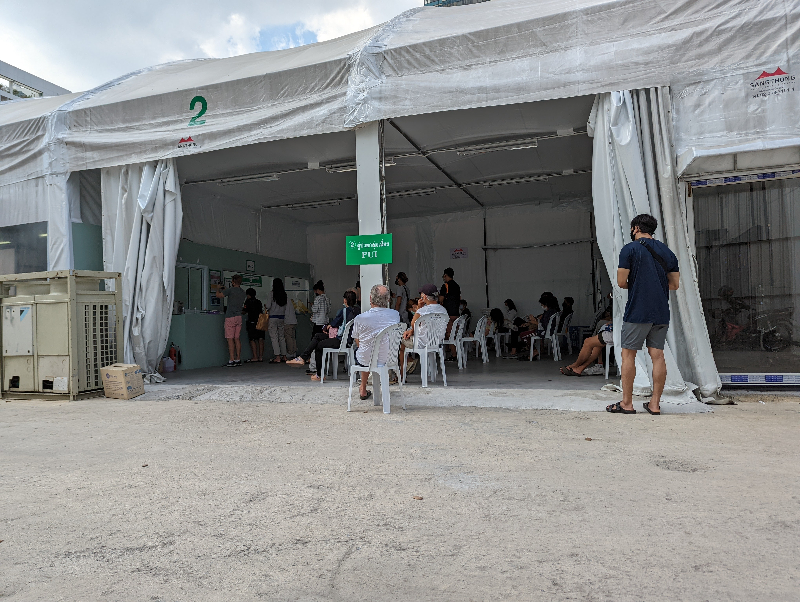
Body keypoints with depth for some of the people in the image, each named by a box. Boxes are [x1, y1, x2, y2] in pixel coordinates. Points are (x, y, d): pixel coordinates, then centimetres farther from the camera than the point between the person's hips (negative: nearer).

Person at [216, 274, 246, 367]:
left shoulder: (231, 290, -9)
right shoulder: (243, 293, 12)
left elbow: (219, 295, -7)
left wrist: (218, 289, 18)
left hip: (230, 317, -7)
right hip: (239, 317, 7)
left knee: (230, 339, -6)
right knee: (237, 339, 9)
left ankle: (232, 360, -8)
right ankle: (238, 359, 10)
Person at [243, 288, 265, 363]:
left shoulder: (248, 301, -1)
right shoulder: (259, 302, 15)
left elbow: (245, 311, -1)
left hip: (252, 322, -5)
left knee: (252, 340, -1)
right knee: (260, 340, 4)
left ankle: (255, 357, -5)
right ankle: (261, 357, 4)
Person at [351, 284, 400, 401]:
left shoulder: (360, 318, -21)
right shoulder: (395, 315, -14)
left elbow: (357, 341, 0)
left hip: (365, 361, -2)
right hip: (389, 359, 2)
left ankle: (363, 390, 45)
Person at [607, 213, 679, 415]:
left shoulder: (630, 249, -4)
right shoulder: (667, 251, 12)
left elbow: (621, 282, -8)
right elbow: (675, 284, 14)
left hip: (637, 312, -5)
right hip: (661, 313, 5)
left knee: (628, 354, 1)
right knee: (658, 355, 6)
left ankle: (626, 403, 3)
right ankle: (655, 403, 10)